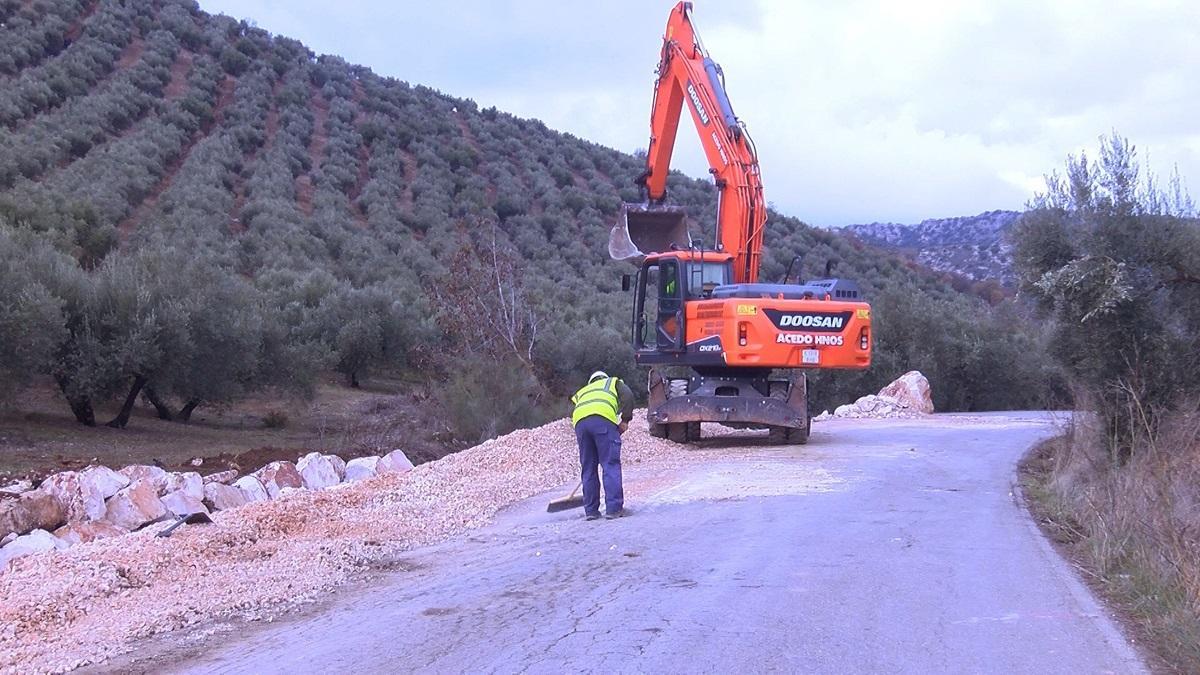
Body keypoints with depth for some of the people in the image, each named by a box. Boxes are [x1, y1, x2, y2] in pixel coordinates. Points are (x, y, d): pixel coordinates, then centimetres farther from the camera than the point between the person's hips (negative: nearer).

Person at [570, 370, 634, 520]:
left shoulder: (581, 392, 41)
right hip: (604, 418, -4)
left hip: (579, 421, 4)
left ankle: (591, 510, 12)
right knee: (611, 465, -3)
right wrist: (625, 420, 12)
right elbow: (627, 396, 11)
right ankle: (614, 508, -10)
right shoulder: (613, 382, 33)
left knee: (588, 468, 11)